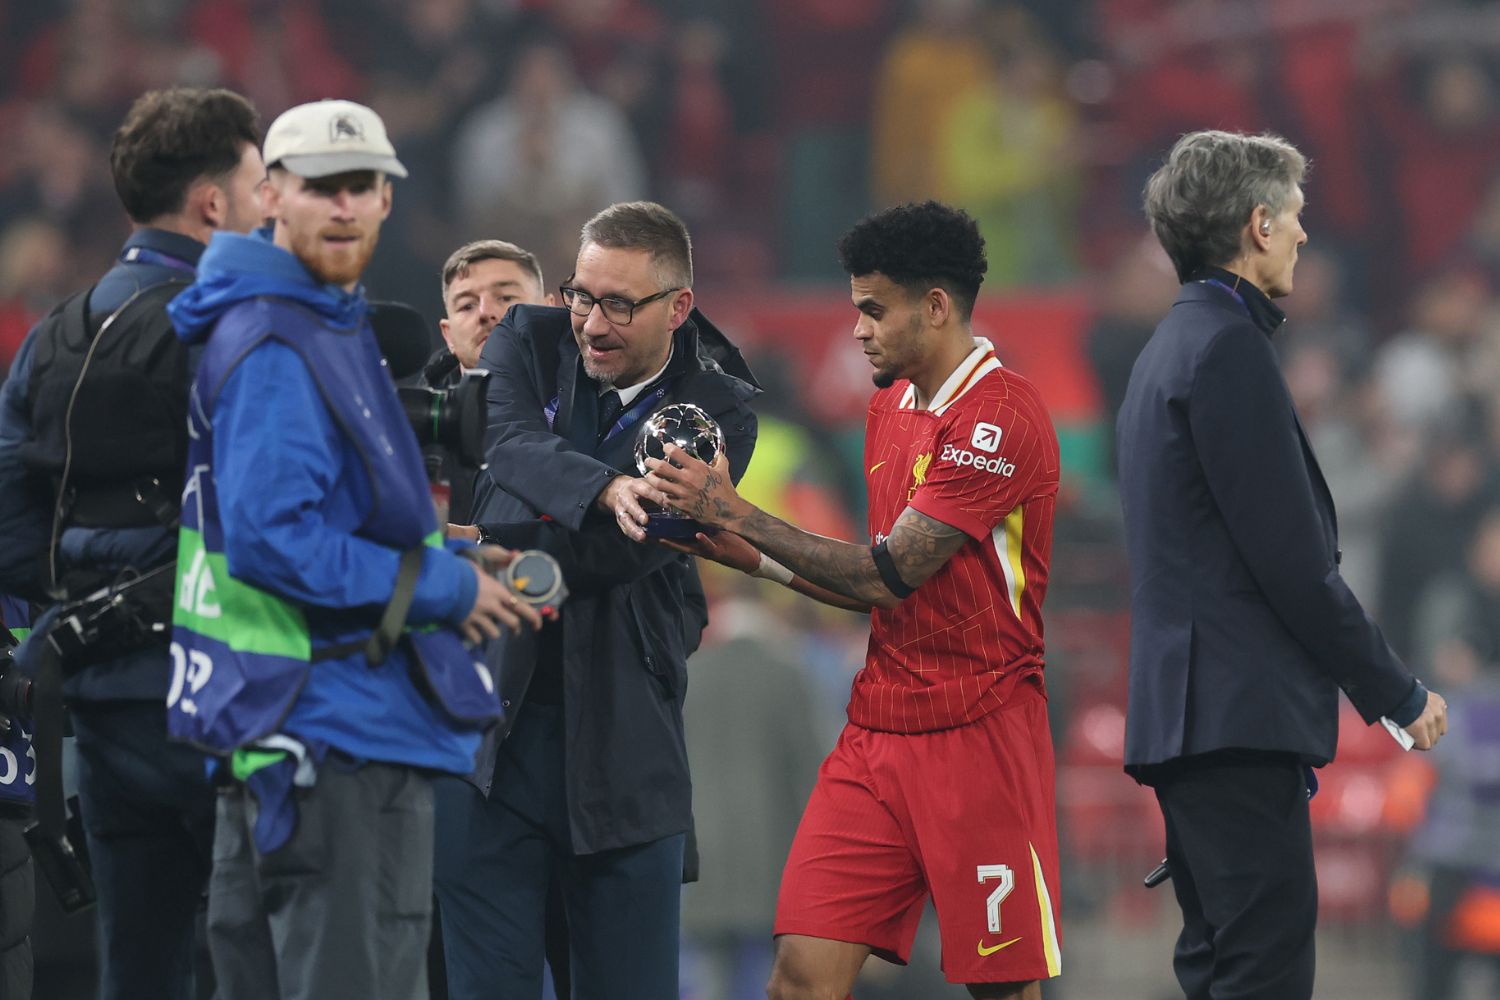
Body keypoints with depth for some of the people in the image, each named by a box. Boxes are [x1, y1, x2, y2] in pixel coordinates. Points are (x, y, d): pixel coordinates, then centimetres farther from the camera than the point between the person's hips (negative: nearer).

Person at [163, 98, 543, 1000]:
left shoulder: (333, 326, 17)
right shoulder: (274, 349, -16)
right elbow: (274, 542, -23)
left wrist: (441, 560, 7)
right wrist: (443, 588, -15)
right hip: (339, 728, -11)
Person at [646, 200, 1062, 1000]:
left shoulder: (1000, 415, -13)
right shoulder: (890, 406, 15)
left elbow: (890, 573, -17)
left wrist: (734, 512, -14)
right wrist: (754, 558, 7)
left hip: (976, 739, -7)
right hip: (879, 731, 7)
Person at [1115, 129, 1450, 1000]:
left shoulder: (1173, 348, 20)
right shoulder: (1229, 348, -12)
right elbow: (1293, 561, -15)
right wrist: (1397, 695, -6)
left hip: (1186, 718, 11)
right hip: (1239, 717, -11)